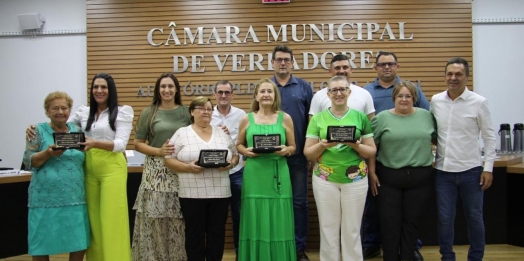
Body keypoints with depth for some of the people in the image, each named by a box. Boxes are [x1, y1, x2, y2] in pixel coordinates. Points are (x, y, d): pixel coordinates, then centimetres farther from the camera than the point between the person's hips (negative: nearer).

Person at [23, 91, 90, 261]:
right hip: (46, 198, -3)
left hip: (74, 198, 3)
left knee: (79, 244, 6)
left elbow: (85, 159, 17)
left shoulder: (77, 131, 10)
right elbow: (28, 161, -5)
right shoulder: (39, 131, 1)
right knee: (41, 245, 4)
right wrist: (48, 153, -21)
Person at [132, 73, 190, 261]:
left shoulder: (186, 112, 7)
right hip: (155, 172, -1)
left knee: (177, 221, 2)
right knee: (154, 219, -1)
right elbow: (138, 144, 3)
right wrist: (158, 151, -11)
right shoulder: (148, 113, 4)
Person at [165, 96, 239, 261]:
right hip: (192, 194, -3)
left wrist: (230, 164, -7)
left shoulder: (222, 133, 11)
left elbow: (235, 155, 15)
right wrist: (188, 167, -16)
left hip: (220, 193, 3)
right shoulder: (182, 133, 2)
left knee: (217, 233, 9)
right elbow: (169, 160, -1)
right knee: (195, 234, 5)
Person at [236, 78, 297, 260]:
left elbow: (293, 147, 9)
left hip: (278, 175, 0)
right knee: (255, 222, 3)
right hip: (254, 176, 0)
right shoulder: (247, 119, 6)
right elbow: (239, 144, 13)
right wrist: (246, 151, -7)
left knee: (278, 222, 2)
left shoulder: (285, 118, 5)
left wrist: (286, 150, -12)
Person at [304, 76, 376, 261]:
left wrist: (356, 145, -15)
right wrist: (323, 145, -17)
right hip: (325, 179, 0)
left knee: (352, 229, 5)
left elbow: (372, 151, 4)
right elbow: (308, 153, 2)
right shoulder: (318, 118, 3)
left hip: (355, 179, 0)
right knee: (328, 228, 6)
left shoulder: (360, 117, 3)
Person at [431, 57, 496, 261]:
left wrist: (488, 168, -5)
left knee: (474, 217, 11)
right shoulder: (435, 101, 1)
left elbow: (489, 137, -2)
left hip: (471, 170, -2)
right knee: (444, 218, 8)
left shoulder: (479, 102, -6)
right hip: (443, 170, 2)